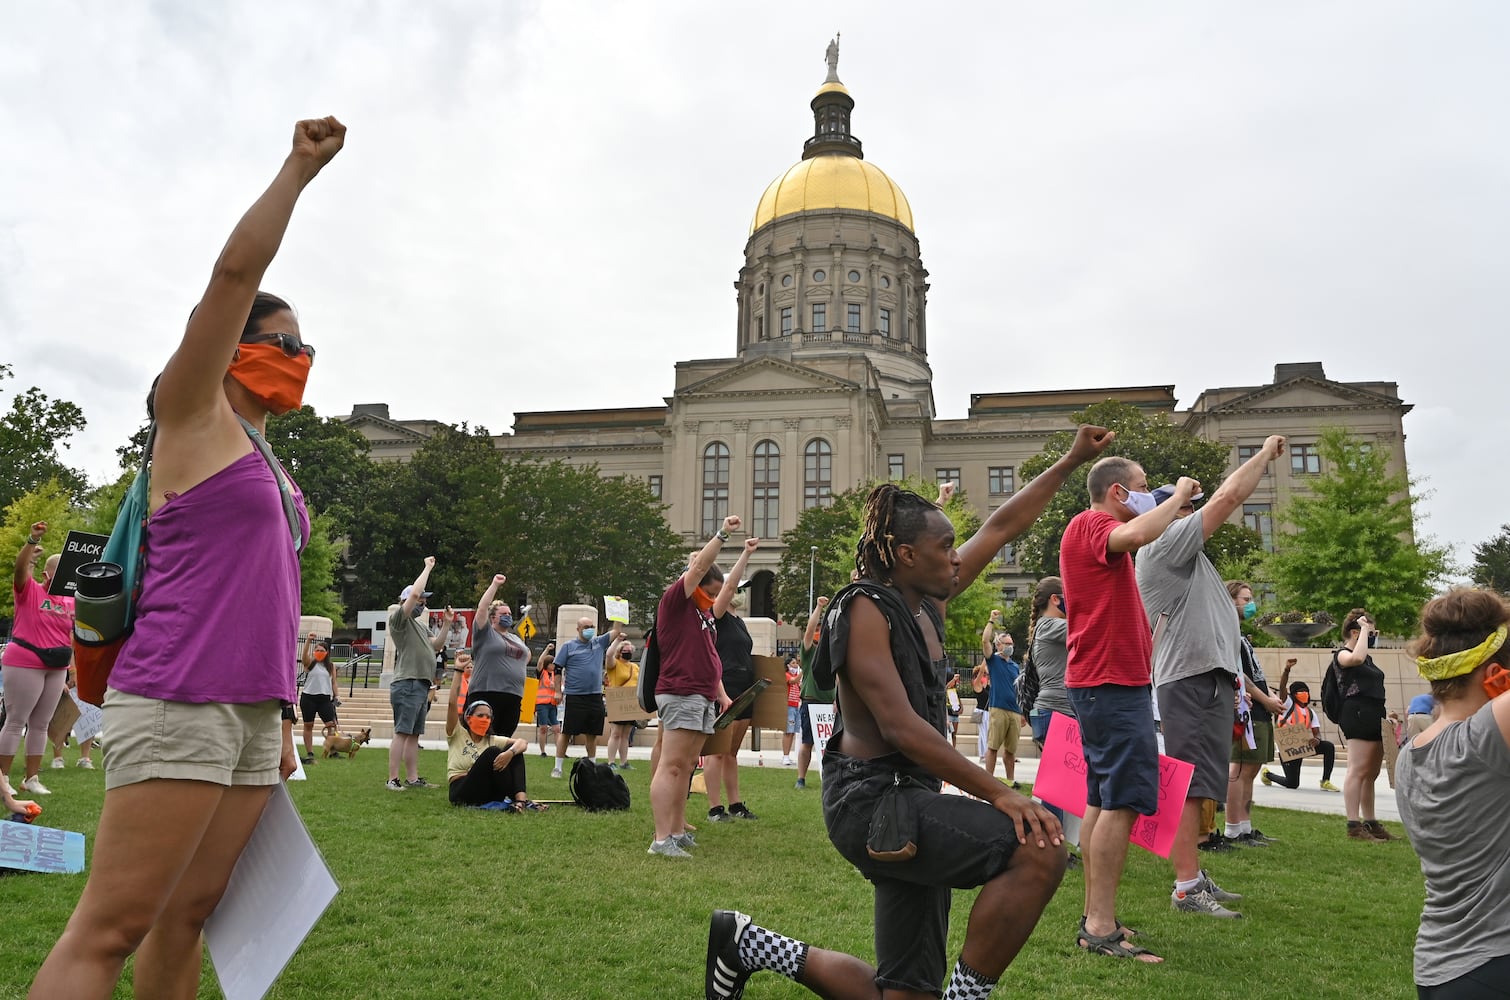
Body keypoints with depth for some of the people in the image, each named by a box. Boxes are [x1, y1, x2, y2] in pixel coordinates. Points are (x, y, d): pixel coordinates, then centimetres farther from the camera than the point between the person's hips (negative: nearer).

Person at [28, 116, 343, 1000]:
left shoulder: (267, 461, 20)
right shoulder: (192, 414, 1)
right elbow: (237, 271, -9)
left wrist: (283, 717, 19)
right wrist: (300, 169, -4)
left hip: (249, 710, 8)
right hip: (177, 702, -8)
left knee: (188, 916, 12)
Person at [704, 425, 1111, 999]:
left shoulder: (928, 603, 11)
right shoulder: (866, 610, -13)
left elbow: (1000, 528, 19)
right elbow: (899, 725, -22)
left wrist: (1070, 462, 22)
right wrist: (999, 794, -24)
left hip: (910, 801, 9)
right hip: (872, 800, -9)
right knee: (1039, 850, -24)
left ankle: (748, 945, 25)